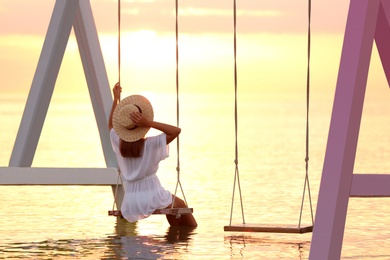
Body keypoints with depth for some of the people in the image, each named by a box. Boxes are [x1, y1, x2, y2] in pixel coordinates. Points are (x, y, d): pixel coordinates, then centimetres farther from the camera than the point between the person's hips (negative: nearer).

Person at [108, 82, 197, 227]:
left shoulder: (119, 144, -1)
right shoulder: (151, 144, -17)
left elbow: (111, 125, 21)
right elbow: (176, 131, -17)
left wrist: (116, 99, 21)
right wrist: (149, 123, -24)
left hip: (131, 202, 5)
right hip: (152, 197, -5)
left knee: (170, 204, 35)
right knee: (180, 205, 26)